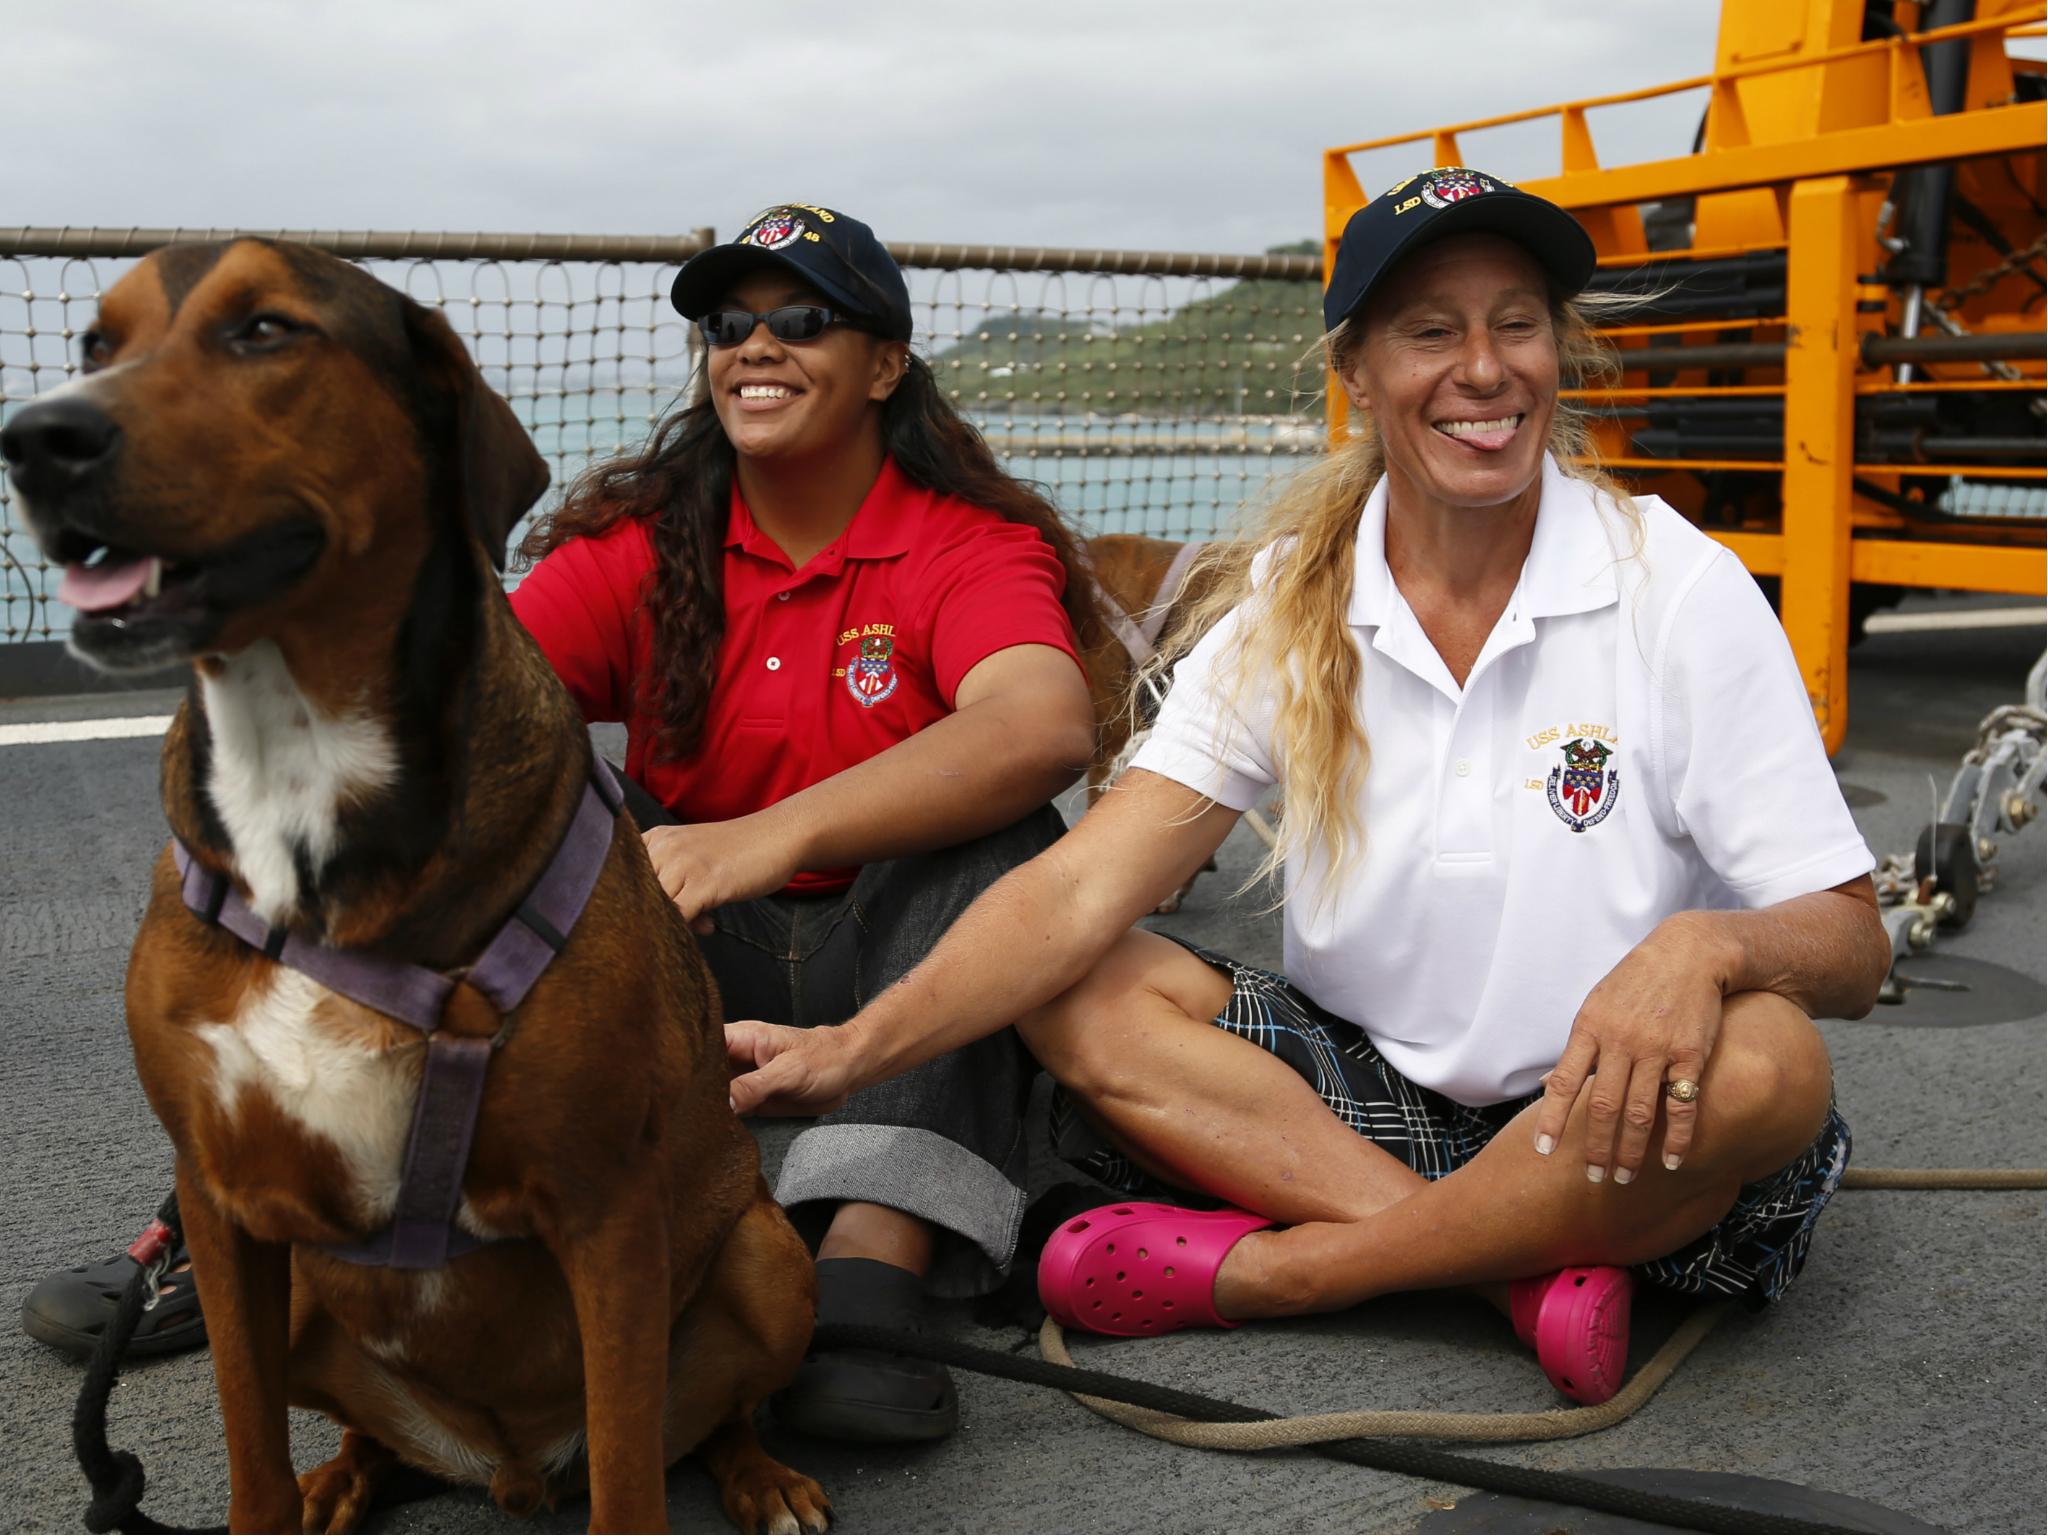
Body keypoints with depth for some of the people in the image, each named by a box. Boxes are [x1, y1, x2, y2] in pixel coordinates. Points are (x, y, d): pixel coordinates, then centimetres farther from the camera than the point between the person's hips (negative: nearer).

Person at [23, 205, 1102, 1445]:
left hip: (887, 965, -3)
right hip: (680, 966, 3)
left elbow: (1047, 728, -31)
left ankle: (875, 1264, -43)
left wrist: (773, 837, -43)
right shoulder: (645, 544, 2)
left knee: (1006, 835, -30)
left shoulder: (975, 545, -9)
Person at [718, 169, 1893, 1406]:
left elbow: (1853, 948, -11)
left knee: (1768, 1064, -33)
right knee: (1079, 994, -16)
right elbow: (1088, 886, -12)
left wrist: (1702, 946, -35)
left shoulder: (1681, 588, -9)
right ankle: (1523, 1269, -23)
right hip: (1368, 1089, 2)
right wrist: (858, 1047, -27)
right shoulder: (1291, 604, -3)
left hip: (1608, 1123, -2)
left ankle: (1264, 1266, -20)